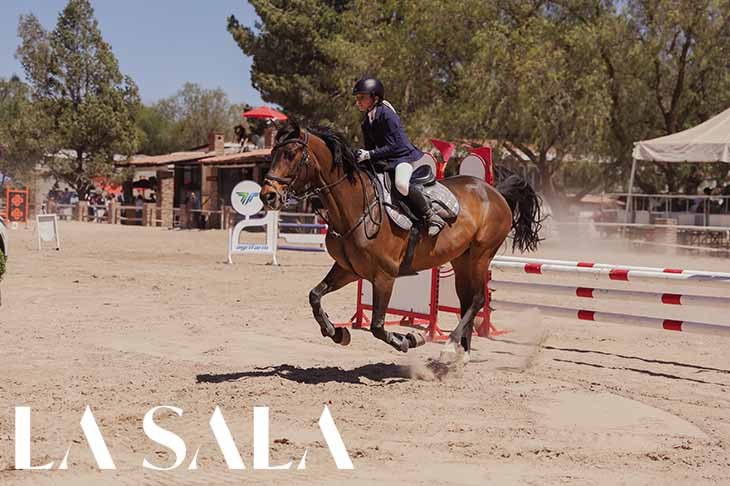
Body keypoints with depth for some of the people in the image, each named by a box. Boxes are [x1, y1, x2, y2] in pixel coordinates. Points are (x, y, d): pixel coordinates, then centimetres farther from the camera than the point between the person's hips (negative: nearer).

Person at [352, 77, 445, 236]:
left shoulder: (387, 114, -18)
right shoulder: (367, 120, 9)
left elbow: (395, 146, -22)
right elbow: (369, 146, 17)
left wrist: (369, 155, -27)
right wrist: (362, 155, -1)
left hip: (405, 155, -10)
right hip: (386, 160, 10)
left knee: (401, 184, -37)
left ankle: (432, 218, -24)